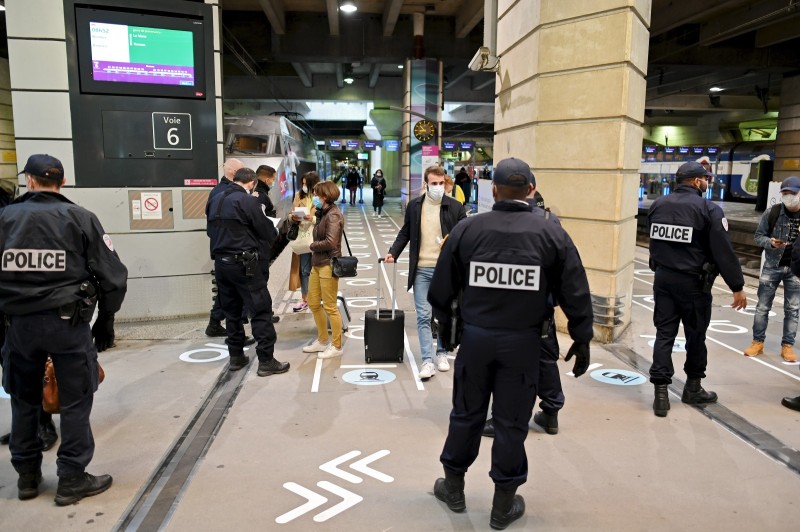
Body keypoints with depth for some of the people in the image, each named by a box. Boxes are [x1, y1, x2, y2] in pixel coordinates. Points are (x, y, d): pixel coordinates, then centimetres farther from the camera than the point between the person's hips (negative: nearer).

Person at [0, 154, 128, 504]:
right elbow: (113, 275, -7)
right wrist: (106, 320, 4)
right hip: (68, 321, -3)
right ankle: (72, 480, 13)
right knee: (75, 400, 7)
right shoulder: (80, 218, -5)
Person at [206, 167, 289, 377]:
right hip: (243, 263, -7)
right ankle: (266, 361, 0)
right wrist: (274, 233, 14)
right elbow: (267, 232, -7)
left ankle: (236, 357, 23)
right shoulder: (247, 201, -12)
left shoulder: (214, 200, 9)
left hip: (220, 262, 8)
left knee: (231, 310, 16)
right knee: (261, 310, -1)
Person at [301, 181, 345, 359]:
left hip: (329, 264, -10)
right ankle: (322, 341, 30)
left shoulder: (333, 215, -15)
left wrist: (312, 246, -9)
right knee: (313, 303, 15)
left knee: (330, 307, -1)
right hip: (317, 263, 10)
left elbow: (330, 242, -23)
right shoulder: (323, 213, 12)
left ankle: (337, 346, 13)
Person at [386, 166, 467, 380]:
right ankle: (427, 360, 2)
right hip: (421, 269, 1)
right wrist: (393, 252, 0)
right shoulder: (414, 206, 4)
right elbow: (405, 233, 13)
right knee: (423, 316, -1)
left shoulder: (455, 207, -2)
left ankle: (442, 354, 28)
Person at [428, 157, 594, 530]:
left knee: (466, 414, 16)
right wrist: (582, 340, 10)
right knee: (511, 421, 10)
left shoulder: (466, 229, -4)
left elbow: (441, 287, 3)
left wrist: (445, 323, 21)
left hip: (475, 336, 1)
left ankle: (453, 487, 34)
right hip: (523, 341, -1)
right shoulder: (552, 233, -5)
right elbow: (575, 294, -3)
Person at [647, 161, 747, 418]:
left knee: (664, 333, 6)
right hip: (693, 282, -4)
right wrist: (737, 286, -7)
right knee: (696, 335, 12)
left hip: (663, 278, 4)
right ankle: (693, 388, 27)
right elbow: (724, 251, -13)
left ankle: (661, 393, 3)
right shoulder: (708, 209, -13)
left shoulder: (658, 204, 4)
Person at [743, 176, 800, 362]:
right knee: (762, 307, 5)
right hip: (772, 266, -1)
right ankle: (758, 342, 17)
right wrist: (770, 242, -21)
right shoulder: (772, 212, -7)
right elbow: (758, 236, -1)